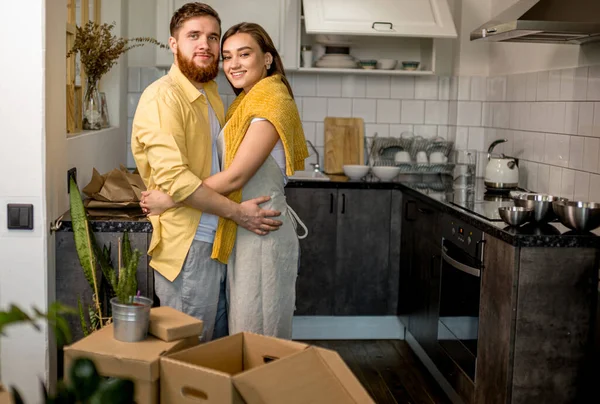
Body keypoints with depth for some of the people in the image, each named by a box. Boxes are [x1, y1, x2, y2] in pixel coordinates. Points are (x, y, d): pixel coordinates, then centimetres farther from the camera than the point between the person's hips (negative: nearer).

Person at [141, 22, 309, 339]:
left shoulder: (271, 102, -14)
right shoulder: (244, 104, 15)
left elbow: (235, 177, -19)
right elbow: (233, 174, 11)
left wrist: (169, 200, -14)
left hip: (262, 230, -9)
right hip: (241, 230, 9)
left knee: (257, 335, 2)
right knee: (243, 328, 17)